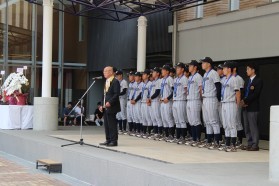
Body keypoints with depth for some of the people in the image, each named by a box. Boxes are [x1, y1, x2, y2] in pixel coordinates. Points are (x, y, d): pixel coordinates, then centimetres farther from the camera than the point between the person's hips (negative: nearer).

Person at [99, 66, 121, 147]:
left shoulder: (115, 82, -11)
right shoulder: (106, 82, 18)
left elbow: (117, 94, -18)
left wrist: (110, 102, -23)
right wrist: (103, 104, 13)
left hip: (111, 107, -9)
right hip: (106, 107, 9)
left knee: (112, 124, -6)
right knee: (106, 124, 11)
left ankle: (114, 141, -1)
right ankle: (108, 140, 18)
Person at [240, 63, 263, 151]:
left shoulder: (258, 81, -6)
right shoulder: (247, 81, 19)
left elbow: (255, 94, -15)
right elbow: (245, 92, 15)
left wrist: (245, 101, -15)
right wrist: (243, 101, -5)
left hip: (252, 107, -8)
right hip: (245, 107, 8)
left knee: (253, 126, -6)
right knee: (247, 127, 8)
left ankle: (255, 145, -2)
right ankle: (250, 144, 14)